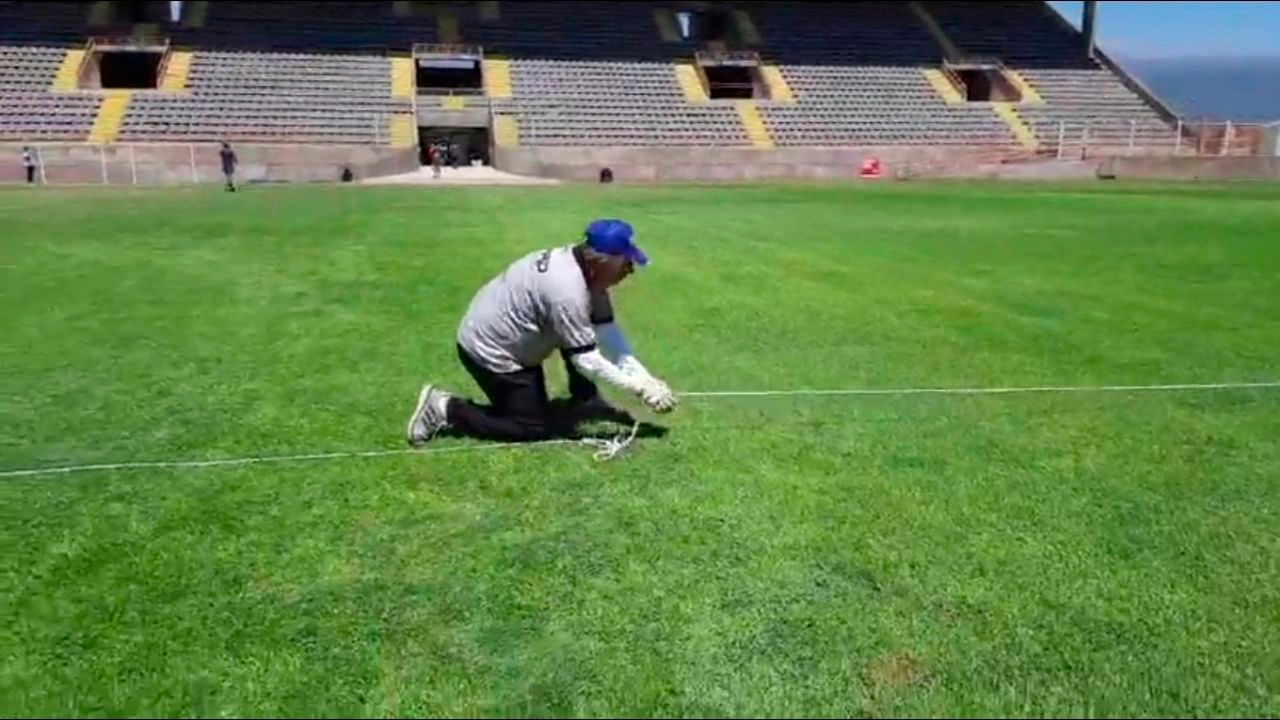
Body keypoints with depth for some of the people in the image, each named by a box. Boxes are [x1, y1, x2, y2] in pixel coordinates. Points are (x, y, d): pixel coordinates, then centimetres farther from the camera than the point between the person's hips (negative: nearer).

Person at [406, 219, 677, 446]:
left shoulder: (588, 269, -5)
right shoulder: (567, 291, -33)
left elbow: (608, 332, -2)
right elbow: (586, 361, -27)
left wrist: (645, 377, -9)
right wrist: (639, 388, -21)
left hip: (504, 340, 9)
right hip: (488, 350, -9)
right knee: (538, 428, -1)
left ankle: (585, 400, 20)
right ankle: (444, 409, 0)